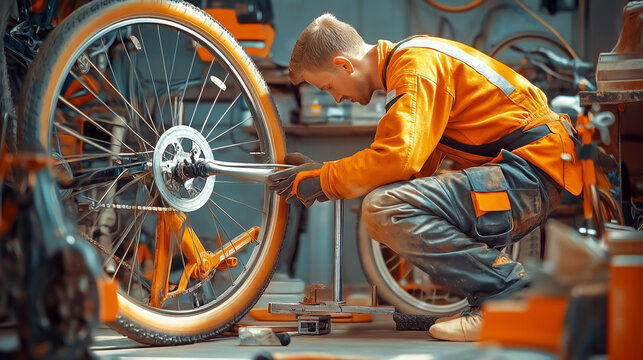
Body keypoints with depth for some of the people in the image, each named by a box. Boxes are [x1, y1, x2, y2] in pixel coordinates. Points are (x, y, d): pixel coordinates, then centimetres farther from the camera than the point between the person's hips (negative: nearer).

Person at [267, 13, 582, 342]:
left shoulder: (417, 67, -13)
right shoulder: (405, 63, 19)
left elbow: (399, 158, -24)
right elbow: (419, 165, 18)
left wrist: (322, 179, -10)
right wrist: (320, 173, 13)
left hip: (529, 174, -11)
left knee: (384, 209, -21)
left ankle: (505, 288, -17)